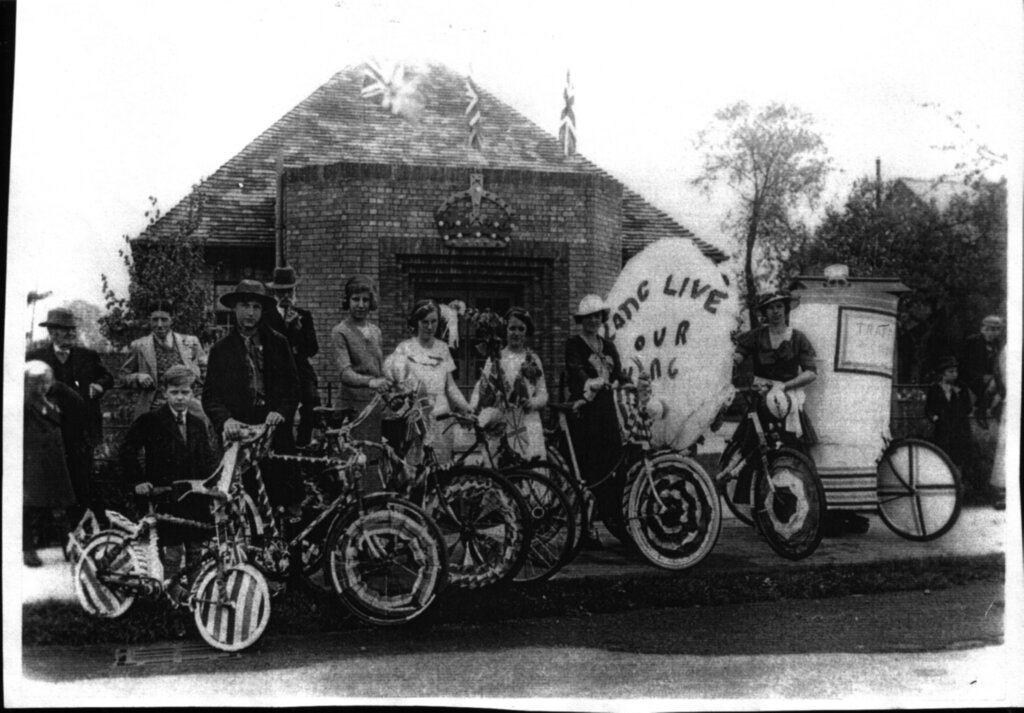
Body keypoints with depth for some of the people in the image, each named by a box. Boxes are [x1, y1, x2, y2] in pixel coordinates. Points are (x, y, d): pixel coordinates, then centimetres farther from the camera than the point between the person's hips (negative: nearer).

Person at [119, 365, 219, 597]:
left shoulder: (197, 424, 13)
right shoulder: (150, 421, -2)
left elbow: (207, 458, 19)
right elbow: (126, 452, 0)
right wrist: (138, 481, -6)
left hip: (196, 497, 5)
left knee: (196, 551, 8)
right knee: (173, 551, -4)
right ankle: (173, 593, 6)